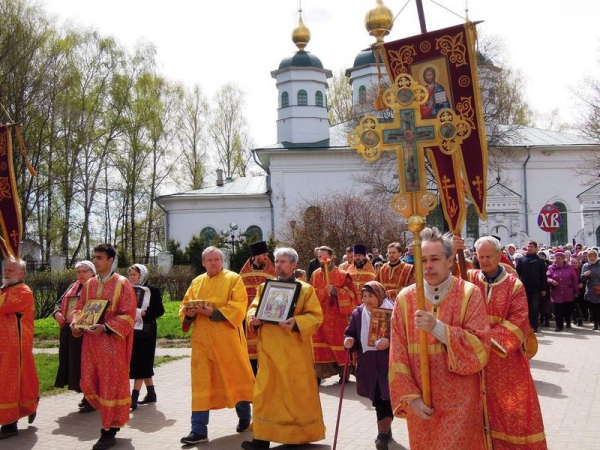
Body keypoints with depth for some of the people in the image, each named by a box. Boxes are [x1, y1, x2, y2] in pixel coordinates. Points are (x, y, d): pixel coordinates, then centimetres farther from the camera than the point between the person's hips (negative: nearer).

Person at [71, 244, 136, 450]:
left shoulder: (122, 284, -7)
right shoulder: (89, 284, 11)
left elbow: (128, 316, -12)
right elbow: (79, 308, 17)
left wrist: (105, 327, -23)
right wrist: (76, 324, -5)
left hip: (112, 342, -6)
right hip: (90, 342, 6)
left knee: (111, 384, 0)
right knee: (89, 384, 9)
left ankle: (109, 431, 11)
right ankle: (112, 417, 30)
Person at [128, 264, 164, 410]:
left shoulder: (152, 290, -5)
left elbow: (159, 310, -9)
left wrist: (142, 313, -19)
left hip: (145, 332, -5)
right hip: (131, 331, 5)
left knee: (140, 364, -8)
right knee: (143, 364, 11)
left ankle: (134, 398, -10)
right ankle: (151, 393, 22)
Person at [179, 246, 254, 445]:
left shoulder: (234, 279, -1)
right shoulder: (196, 282, 14)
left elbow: (238, 307, -12)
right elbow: (185, 306, 13)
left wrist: (213, 312, -22)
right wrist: (189, 314, -11)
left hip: (227, 339, -3)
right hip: (202, 340, 3)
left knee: (236, 377, 10)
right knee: (201, 382, 0)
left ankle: (244, 416, 33)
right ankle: (199, 430, 3)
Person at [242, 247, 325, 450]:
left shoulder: (306, 289, 1)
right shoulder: (265, 287, 12)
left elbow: (315, 316, -6)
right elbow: (254, 307, 11)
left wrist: (296, 322, -24)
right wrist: (253, 316, -12)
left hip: (295, 350, -3)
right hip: (269, 349, 3)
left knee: (298, 391, 5)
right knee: (266, 392, 2)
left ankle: (303, 433, 20)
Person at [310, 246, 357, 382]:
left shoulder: (343, 275, -3)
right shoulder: (315, 275, 9)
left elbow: (350, 295, -9)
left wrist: (335, 291, -23)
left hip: (337, 318, -3)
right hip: (319, 317, 4)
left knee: (338, 345, 1)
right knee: (319, 348, 2)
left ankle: (343, 374, 13)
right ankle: (319, 373, 9)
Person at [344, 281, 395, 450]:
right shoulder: (358, 313, 5)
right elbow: (350, 334, 9)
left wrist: (389, 340, -25)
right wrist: (349, 341, -14)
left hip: (389, 363, -4)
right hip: (368, 364, 4)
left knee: (386, 399, -8)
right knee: (377, 400, 14)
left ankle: (383, 434, -4)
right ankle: (385, 429, 33)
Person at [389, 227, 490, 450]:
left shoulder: (469, 294, -8)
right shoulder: (405, 298, -2)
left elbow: (481, 348, -15)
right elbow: (398, 355, -1)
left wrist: (438, 327, -25)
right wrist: (410, 397, -9)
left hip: (459, 402, -2)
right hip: (420, 403, 3)